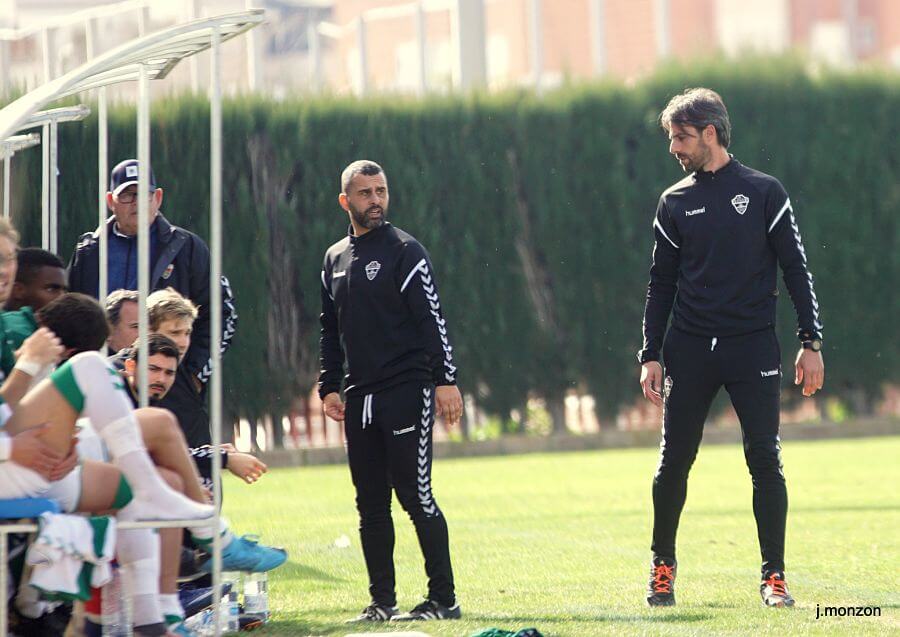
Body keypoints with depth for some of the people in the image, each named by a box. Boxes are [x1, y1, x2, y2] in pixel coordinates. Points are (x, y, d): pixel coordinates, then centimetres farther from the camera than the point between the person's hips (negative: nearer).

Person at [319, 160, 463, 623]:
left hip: (407, 392, -6)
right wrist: (328, 387, 14)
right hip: (359, 399, 6)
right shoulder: (335, 260, 15)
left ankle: (443, 599, -4)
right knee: (371, 503, 6)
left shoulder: (405, 251, -4)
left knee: (415, 497, -8)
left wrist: (445, 381, -16)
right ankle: (381, 601, 11)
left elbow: (432, 320, -9)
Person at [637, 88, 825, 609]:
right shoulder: (675, 204, 9)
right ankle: (663, 563, 20)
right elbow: (661, 285, 12)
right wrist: (651, 356, 5)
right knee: (674, 462, 2)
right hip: (689, 350, 2)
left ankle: (774, 575, 1)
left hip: (753, 348, -2)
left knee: (765, 459, -6)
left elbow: (797, 270, 2)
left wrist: (811, 342, -5)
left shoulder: (765, 193, 1)